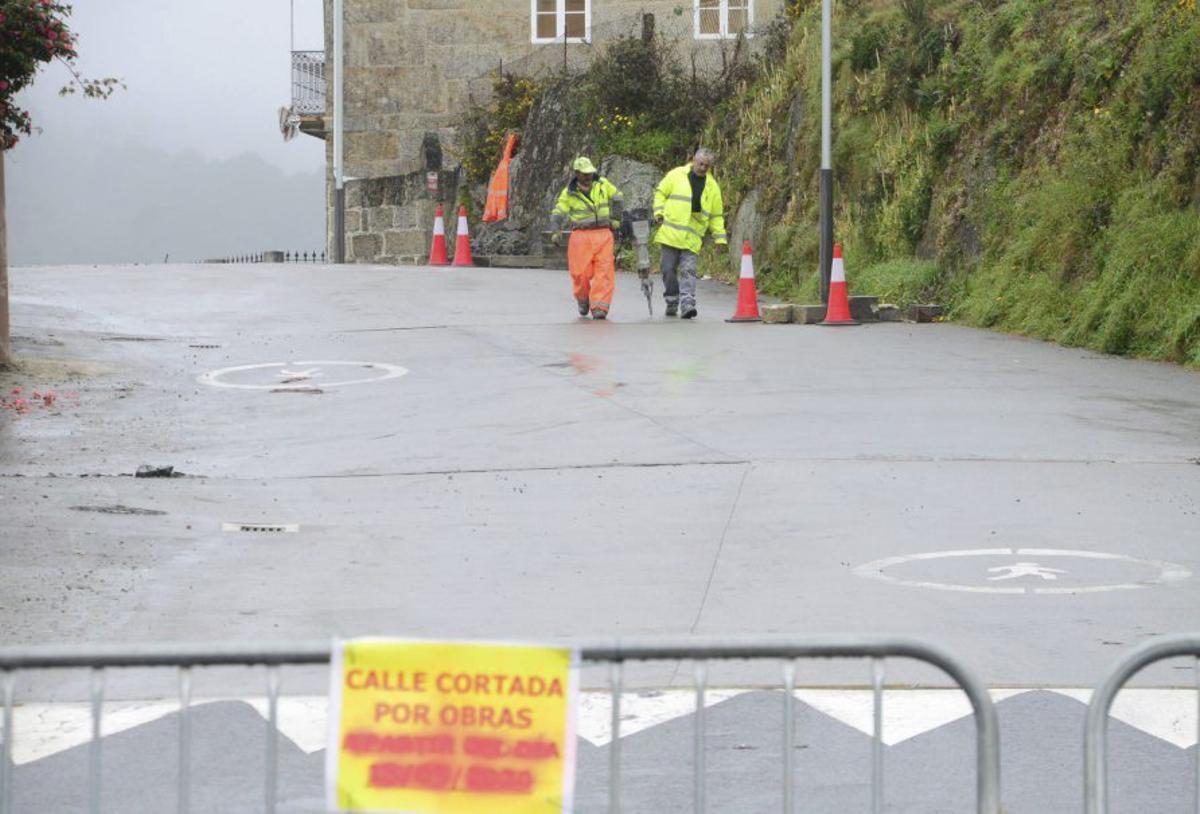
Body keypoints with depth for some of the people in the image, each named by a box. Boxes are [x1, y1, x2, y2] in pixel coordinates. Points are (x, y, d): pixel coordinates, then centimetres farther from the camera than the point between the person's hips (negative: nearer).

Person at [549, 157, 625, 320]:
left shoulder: (603, 184, 5)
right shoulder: (569, 193, 0)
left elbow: (618, 199, 18)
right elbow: (558, 213, -2)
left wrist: (615, 218, 14)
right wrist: (555, 231, -16)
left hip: (603, 234, 1)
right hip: (581, 236, -1)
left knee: (603, 271, -10)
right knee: (581, 272, -4)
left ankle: (599, 308, -12)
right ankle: (583, 300, 25)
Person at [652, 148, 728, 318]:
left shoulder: (712, 186, 11)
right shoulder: (676, 175, 5)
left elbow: (716, 215, 15)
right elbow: (660, 193, 11)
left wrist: (720, 237, 10)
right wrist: (659, 212, -3)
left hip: (692, 238, 0)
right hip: (670, 233, 0)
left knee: (688, 270, -11)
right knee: (669, 269, 3)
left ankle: (687, 303, -18)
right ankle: (672, 303, 16)